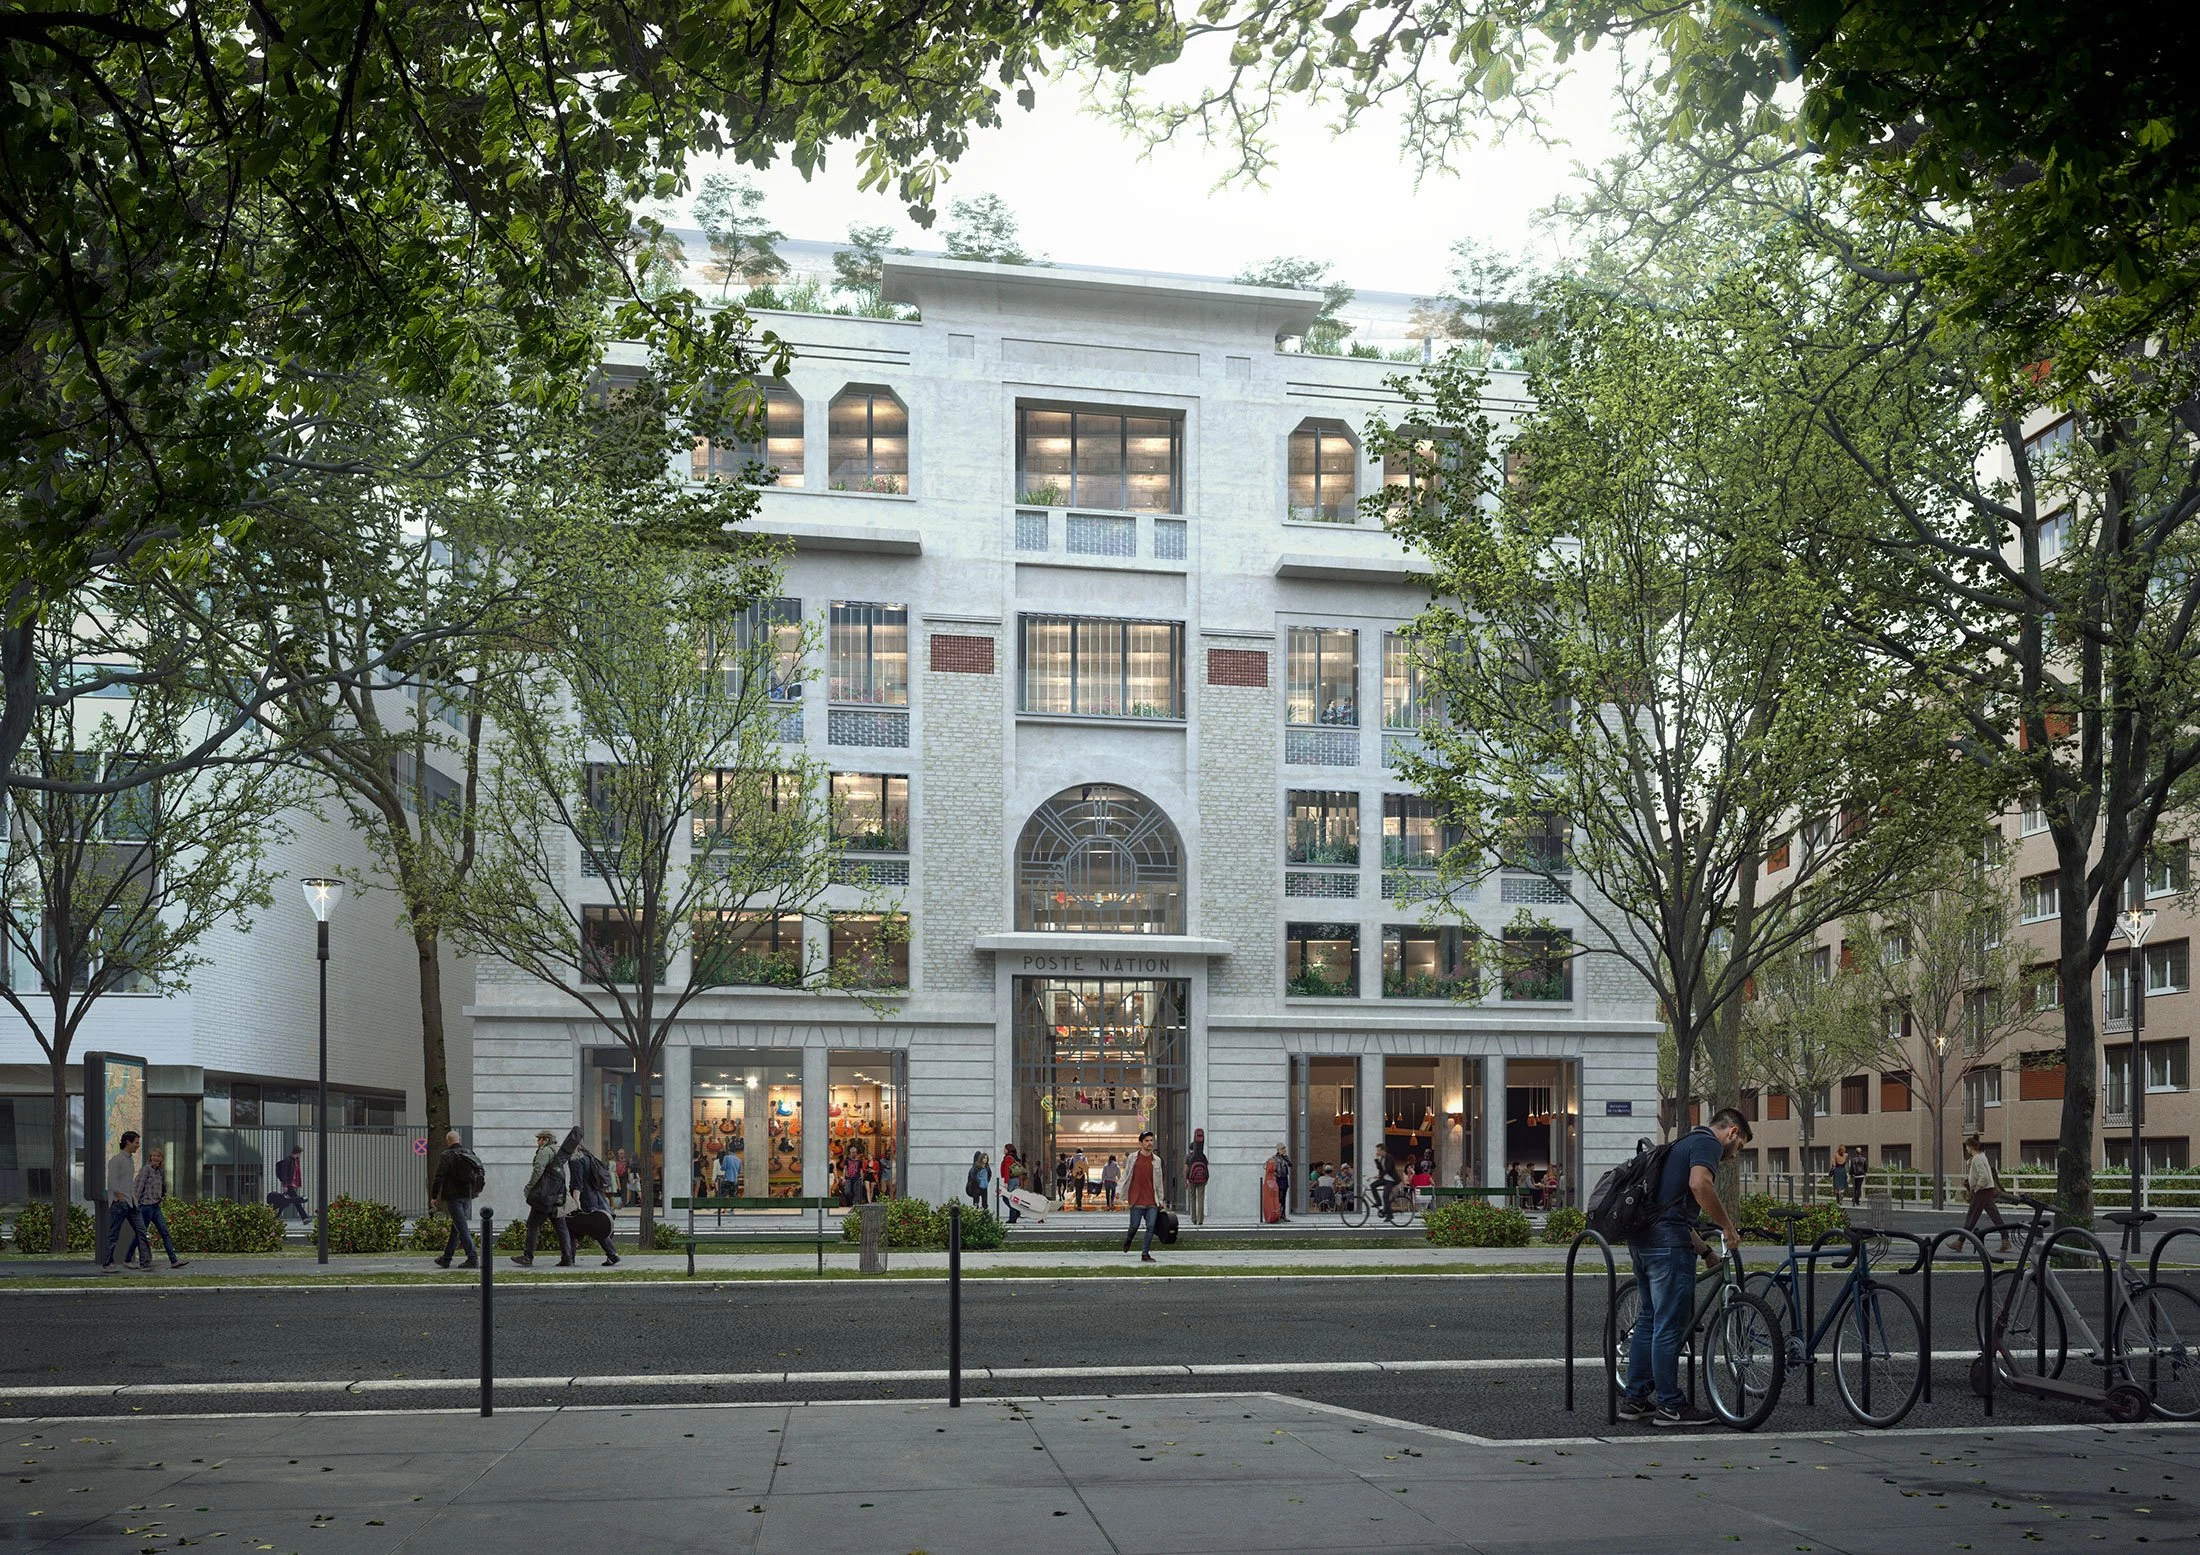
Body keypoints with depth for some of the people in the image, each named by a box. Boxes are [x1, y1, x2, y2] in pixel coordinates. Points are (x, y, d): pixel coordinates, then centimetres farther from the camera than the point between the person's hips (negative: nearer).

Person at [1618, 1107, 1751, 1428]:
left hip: (1642, 1239, 10)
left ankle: (1635, 1400, 20)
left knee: (1650, 1320, 16)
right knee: (1671, 1324, -3)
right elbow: (1700, 1185, -24)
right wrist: (1729, 1226, -13)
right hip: (1667, 1243, -10)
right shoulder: (1708, 1143, -3)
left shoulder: (1686, 1143, 27)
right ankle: (1670, 1406, 3)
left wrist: (1706, 1251, 32)